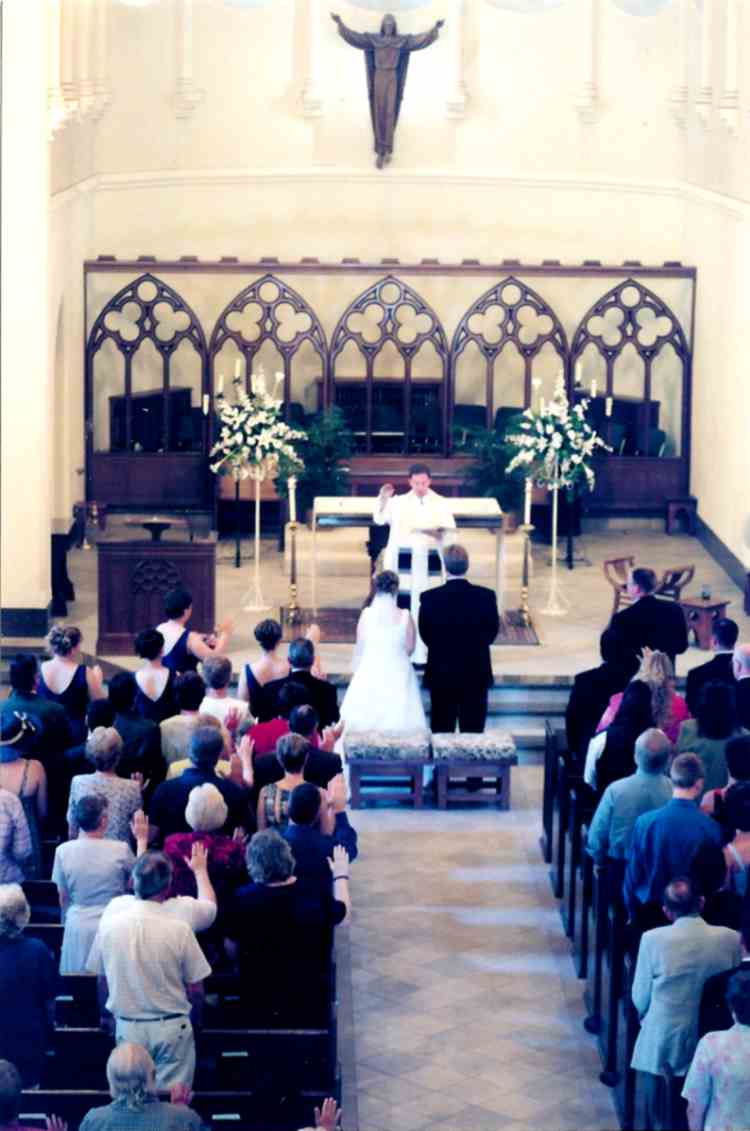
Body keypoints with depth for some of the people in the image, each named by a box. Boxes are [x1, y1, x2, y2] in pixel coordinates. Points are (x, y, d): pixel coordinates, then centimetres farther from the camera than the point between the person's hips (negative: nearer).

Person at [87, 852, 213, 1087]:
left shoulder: (109, 924, -6)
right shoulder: (179, 929, -15)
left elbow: (102, 982, 6)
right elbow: (196, 992, -8)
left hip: (127, 1027, 3)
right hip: (171, 1028, -3)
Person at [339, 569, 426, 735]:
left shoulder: (367, 614, -7)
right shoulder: (404, 616, -9)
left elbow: (359, 648, 0)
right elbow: (409, 648, -2)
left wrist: (357, 670, 16)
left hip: (370, 673, 1)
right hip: (398, 674, -1)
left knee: (367, 718, 6)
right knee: (396, 717, 2)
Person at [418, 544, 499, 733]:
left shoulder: (429, 598, -13)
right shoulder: (486, 596, -12)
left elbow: (426, 636, -1)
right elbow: (492, 632, 2)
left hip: (441, 675, 0)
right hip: (476, 675, 0)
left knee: (442, 732, 9)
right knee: (473, 732, 8)